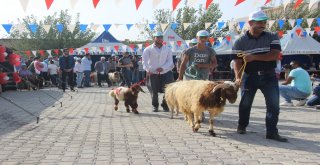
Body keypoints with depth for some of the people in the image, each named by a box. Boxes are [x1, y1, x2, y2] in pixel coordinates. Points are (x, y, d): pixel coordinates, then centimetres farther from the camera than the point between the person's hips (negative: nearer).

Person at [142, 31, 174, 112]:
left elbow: (170, 61, 3)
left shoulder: (167, 49, 10)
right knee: (154, 91, 5)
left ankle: (165, 105, 15)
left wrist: (163, 68, -15)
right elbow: (145, 61, -7)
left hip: (166, 73, 1)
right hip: (153, 74, -1)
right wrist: (148, 70, -26)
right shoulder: (148, 49, 3)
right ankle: (155, 105, 26)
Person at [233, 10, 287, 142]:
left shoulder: (272, 37, -1)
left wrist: (254, 57, -25)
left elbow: (274, 55, -14)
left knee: (274, 104, -5)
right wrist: (238, 77, -26)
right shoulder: (240, 42, -3)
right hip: (249, 76, -1)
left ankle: (272, 132, 2)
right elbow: (238, 61, -9)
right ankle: (242, 126, 28)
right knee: (245, 103, 8)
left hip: (269, 76, 1)